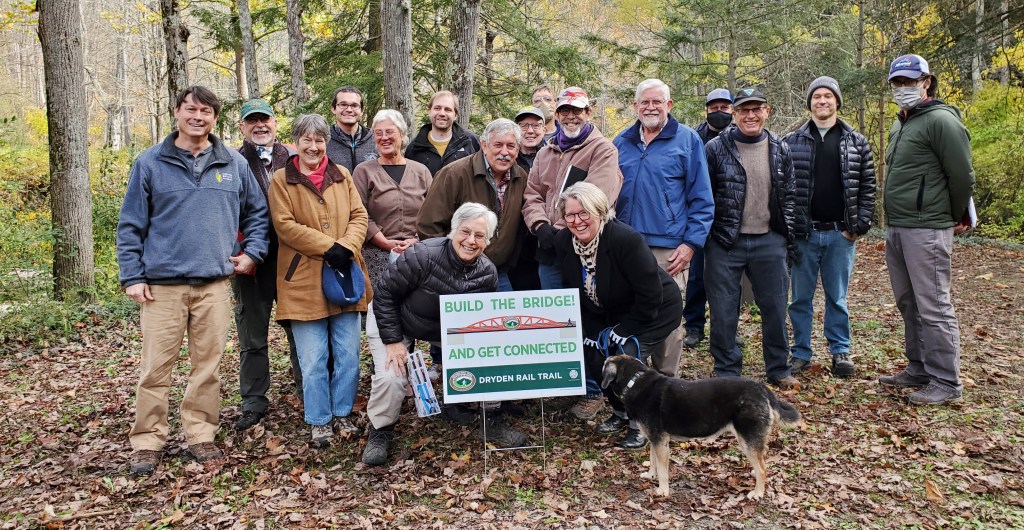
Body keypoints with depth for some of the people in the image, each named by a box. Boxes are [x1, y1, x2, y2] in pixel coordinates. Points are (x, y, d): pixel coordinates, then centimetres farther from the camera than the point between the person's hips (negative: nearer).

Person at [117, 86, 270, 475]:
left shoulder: (235, 164, 9)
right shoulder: (150, 163, 4)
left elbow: (257, 213, 18)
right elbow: (131, 225, 4)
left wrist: (252, 252, 4)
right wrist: (132, 276, -2)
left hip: (214, 283, 2)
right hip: (162, 283, -1)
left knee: (208, 364, 7)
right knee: (156, 367, 1)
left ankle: (200, 435, 20)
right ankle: (147, 442, 14)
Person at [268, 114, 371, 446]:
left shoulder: (342, 175, 11)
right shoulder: (281, 180, 2)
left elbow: (359, 216, 7)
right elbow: (285, 225, -8)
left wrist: (346, 246, -12)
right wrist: (329, 247, -15)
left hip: (345, 276, 3)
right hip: (304, 280, -3)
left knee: (348, 353, 8)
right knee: (313, 360, 2)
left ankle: (342, 412, 25)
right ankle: (318, 420, 17)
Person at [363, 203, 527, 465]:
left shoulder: (488, 273, -17)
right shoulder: (423, 255, -33)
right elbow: (385, 294, -23)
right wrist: (393, 341, -23)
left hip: (450, 330, 4)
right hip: (396, 322, -4)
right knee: (391, 376, -21)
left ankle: (492, 419, 12)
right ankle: (380, 431, 9)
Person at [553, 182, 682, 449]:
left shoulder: (626, 239, -33)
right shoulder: (563, 242, -13)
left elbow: (651, 296, -27)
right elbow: (574, 292, -1)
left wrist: (621, 333, -20)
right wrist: (595, 334, -4)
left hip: (655, 309, -6)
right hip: (612, 313, 6)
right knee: (596, 358, -6)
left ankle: (640, 424, 2)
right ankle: (621, 411, 23)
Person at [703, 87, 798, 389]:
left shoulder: (780, 150, 7)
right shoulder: (715, 149, -4)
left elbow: (788, 196, 13)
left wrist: (786, 237, 8)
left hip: (769, 242, 3)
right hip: (725, 243, -3)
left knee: (775, 308, 10)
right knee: (723, 312, 3)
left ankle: (778, 370, 26)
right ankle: (726, 373, 18)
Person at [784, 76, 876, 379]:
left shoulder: (856, 142, 6)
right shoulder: (792, 142, 3)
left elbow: (868, 186, 5)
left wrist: (859, 226, -4)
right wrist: (787, 227, -6)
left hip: (841, 234, 1)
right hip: (804, 233, 0)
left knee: (838, 297, 10)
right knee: (801, 297, 7)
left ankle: (840, 351, 22)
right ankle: (801, 352, 18)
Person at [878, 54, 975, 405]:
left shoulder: (941, 120, -11)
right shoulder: (900, 126, 18)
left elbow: (962, 175, -12)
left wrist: (956, 217, 0)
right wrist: (895, 224, 18)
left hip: (926, 230, -9)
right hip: (896, 229, 9)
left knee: (934, 308, -5)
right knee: (909, 305, 15)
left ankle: (946, 384, 5)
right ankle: (919, 372, 26)